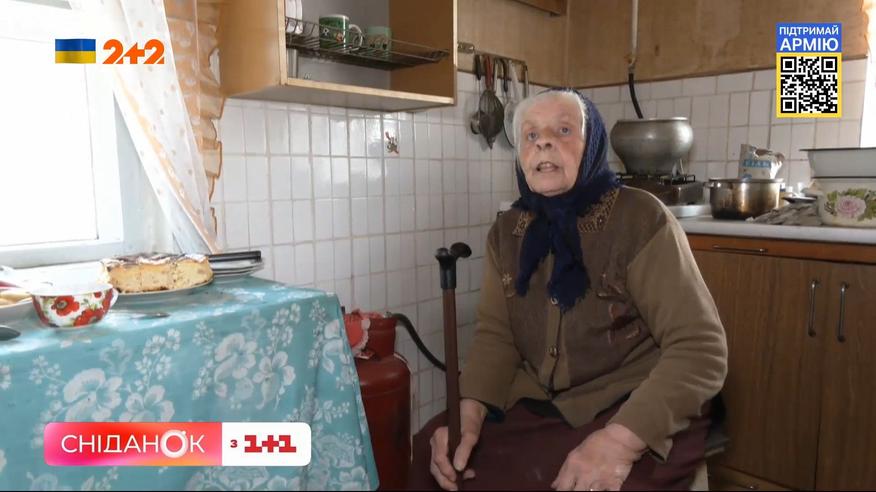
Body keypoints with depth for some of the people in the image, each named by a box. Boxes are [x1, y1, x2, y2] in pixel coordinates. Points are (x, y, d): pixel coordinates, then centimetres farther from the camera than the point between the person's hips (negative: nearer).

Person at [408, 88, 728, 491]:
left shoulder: (641, 219, -14)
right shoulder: (506, 232, 3)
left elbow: (701, 348, -17)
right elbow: (495, 335, 1)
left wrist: (621, 439, -29)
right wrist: (469, 412, -17)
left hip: (638, 410, -4)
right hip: (538, 405, 5)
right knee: (434, 451, -10)